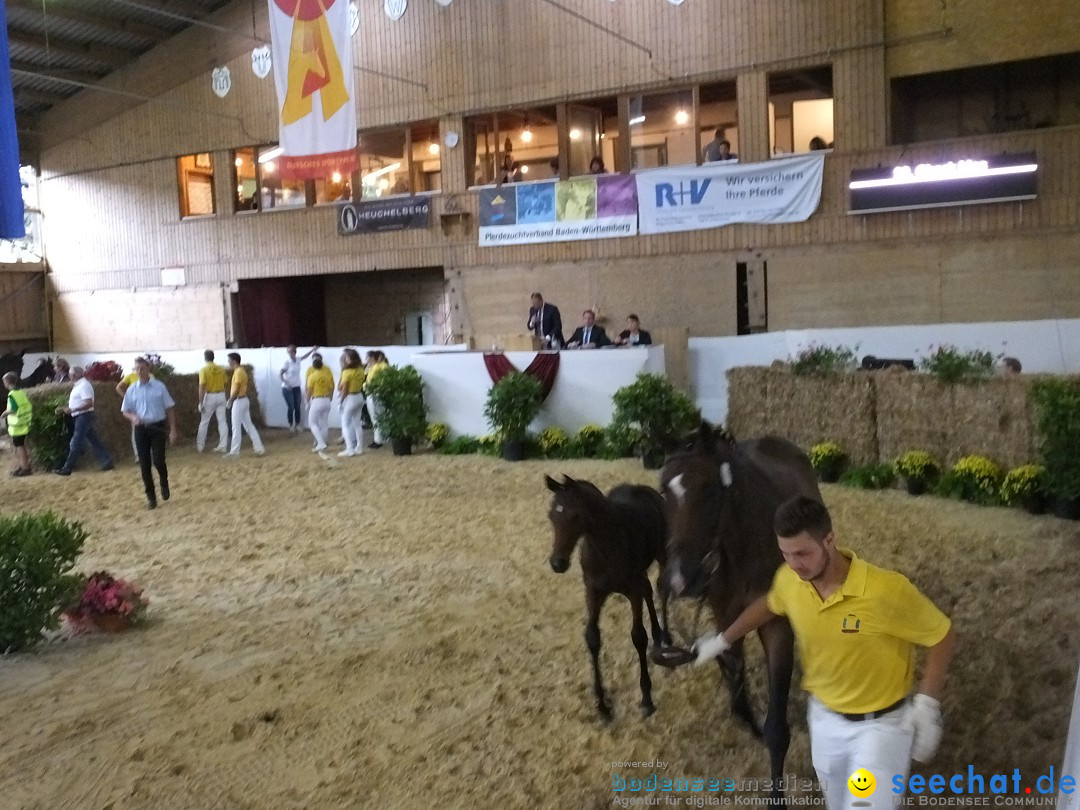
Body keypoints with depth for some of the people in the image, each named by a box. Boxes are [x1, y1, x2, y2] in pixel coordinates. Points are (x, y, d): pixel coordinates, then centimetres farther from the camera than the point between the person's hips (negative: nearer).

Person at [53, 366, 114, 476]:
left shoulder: (84, 385, -15)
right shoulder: (78, 385, 16)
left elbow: (89, 403, -24)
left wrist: (72, 410, -26)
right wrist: (64, 408, 14)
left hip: (84, 416, -10)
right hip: (81, 417, 10)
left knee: (75, 443, -6)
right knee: (94, 441, 9)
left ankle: (67, 468, -2)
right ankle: (107, 461, 9)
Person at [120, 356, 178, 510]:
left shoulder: (159, 386, -2)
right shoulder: (131, 390, 3)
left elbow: (169, 409, 1)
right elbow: (125, 411, 10)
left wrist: (173, 430, -4)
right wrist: (132, 417, -14)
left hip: (157, 427, -2)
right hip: (141, 429, 2)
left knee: (158, 461, -12)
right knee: (144, 464, 2)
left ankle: (164, 484, 20)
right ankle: (151, 497, 14)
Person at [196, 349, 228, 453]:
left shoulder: (204, 370, -10)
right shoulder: (221, 369, 4)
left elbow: (201, 387, -14)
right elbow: (225, 384, 7)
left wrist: (200, 402, -12)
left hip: (210, 396, -4)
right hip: (221, 395, 4)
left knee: (204, 422, 9)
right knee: (222, 421, 4)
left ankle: (200, 445, 17)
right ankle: (223, 446, 4)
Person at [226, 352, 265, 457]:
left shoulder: (238, 372, -17)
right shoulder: (241, 370, 13)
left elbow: (236, 389, -20)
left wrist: (230, 400, -10)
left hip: (239, 401, -10)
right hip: (244, 400, 10)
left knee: (236, 428, -2)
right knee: (249, 425, 11)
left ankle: (234, 452, 4)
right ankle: (259, 448, 10)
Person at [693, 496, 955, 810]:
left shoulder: (886, 590, -30)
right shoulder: (788, 580, -15)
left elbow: (942, 637, -15)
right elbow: (768, 605, 10)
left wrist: (926, 705, -20)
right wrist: (723, 640, 18)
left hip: (881, 724, -5)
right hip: (825, 719, 5)